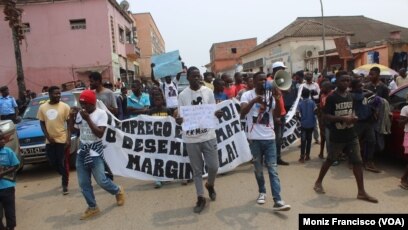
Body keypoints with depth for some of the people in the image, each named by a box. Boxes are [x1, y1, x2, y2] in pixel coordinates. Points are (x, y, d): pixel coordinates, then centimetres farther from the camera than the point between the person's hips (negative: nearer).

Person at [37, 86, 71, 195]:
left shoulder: (65, 106, -6)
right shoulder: (42, 107, 3)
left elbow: (69, 124, -4)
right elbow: (42, 123, 8)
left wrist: (69, 139, -11)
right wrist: (48, 136, -5)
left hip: (62, 139, -3)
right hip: (49, 140, 3)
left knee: (62, 163, 2)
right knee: (53, 163, 10)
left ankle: (65, 185, 17)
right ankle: (65, 176, 37)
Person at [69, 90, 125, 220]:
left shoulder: (101, 113, -12)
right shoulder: (80, 114, 4)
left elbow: (100, 133, -20)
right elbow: (72, 129, 11)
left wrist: (88, 119, -23)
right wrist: (71, 117, -5)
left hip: (95, 152, -6)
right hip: (82, 151, 6)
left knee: (101, 181, -4)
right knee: (83, 183, 8)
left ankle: (118, 191, 25)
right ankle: (92, 207, 22)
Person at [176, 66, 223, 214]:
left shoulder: (208, 92, 1)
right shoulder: (182, 95, -4)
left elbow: (213, 112, 5)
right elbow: (181, 115, -2)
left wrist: (218, 114, -17)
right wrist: (179, 120, -25)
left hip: (208, 136, 1)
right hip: (191, 138, -1)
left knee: (213, 166, 4)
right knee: (197, 170, 8)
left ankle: (210, 185, 37)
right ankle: (200, 198, 23)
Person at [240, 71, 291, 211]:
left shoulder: (271, 95, 5)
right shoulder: (247, 95, -2)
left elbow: (277, 114, -5)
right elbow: (242, 112, -18)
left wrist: (278, 99, -20)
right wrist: (254, 101, -31)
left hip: (270, 138, 2)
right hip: (255, 138, -1)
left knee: (273, 169, -2)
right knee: (258, 169, 13)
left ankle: (278, 201, -3)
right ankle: (262, 192, 34)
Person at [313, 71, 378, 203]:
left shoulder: (350, 96, 7)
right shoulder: (332, 98, -12)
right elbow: (326, 116, -16)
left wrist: (353, 117, -2)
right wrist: (343, 118, -26)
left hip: (351, 136, 6)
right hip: (337, 137, -5)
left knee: (357, 162, 3)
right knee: (330, 160, 9)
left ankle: (361, 192, 10)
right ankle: (318, 182, 29)